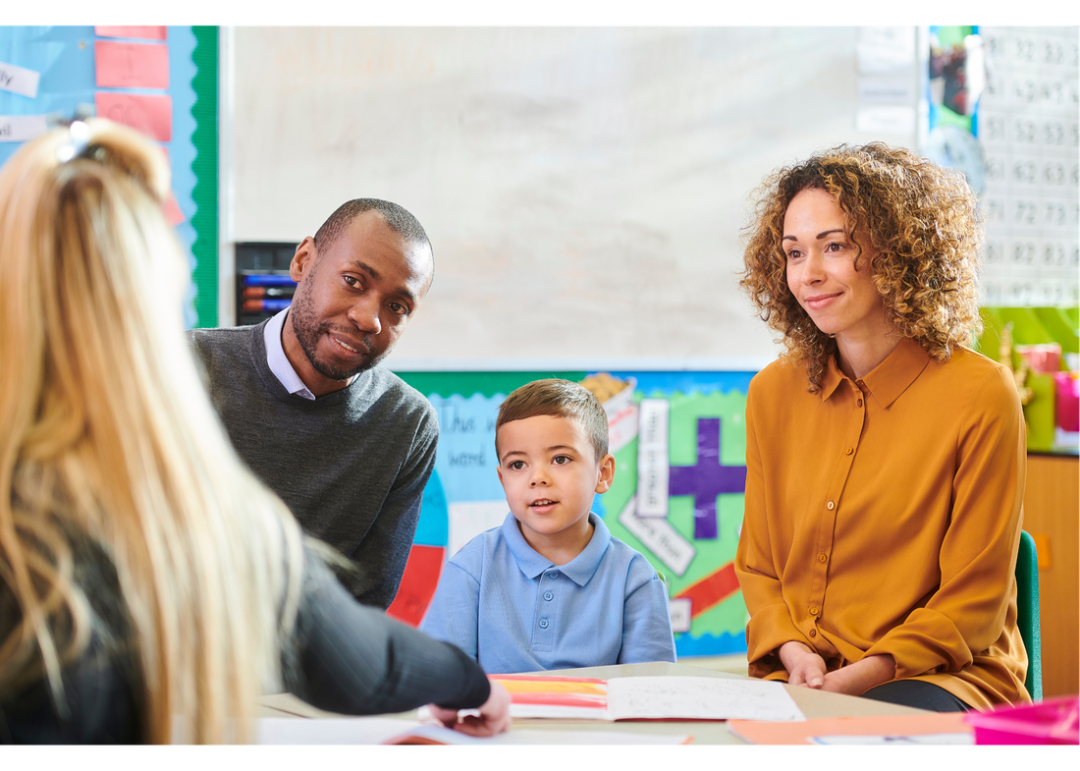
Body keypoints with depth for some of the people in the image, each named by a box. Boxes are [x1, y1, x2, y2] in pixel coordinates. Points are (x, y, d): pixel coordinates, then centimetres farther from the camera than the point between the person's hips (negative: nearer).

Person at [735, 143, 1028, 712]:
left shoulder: (980, 395, -7)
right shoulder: (773, 393, 9)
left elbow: (973, 601, -5)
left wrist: (859, 676, -17)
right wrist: (793, 652, -6)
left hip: (943, 677, -5)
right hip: (799, 677, 5)